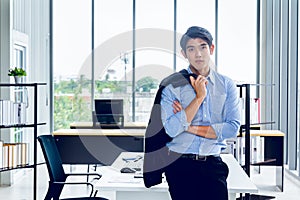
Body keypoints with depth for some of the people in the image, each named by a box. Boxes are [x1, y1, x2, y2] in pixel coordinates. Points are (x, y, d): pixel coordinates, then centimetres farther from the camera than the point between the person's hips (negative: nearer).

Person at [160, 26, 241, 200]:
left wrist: (189, 127, -9)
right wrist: (199, 97, -13)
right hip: (180, 165, -1)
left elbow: (233, 128, -6)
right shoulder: (172, 85, -2)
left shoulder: (227, 85, 5)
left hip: (213, 164, 1)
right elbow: (171, 129, -13)